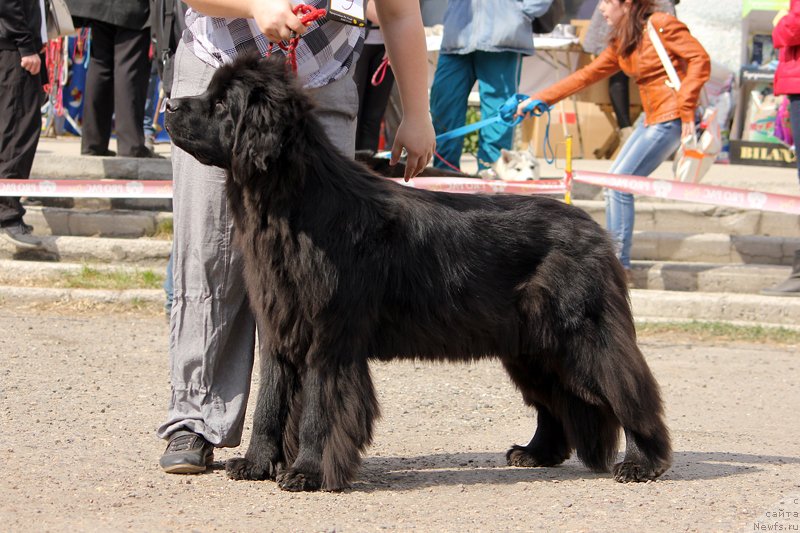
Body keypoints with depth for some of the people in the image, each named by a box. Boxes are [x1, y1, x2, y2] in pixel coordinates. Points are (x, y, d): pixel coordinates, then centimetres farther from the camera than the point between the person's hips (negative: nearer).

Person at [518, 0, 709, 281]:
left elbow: (700, 60, -15)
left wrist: (686, 109, -19)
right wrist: (539, 99, 16)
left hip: (670, 119, -9)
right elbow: (588, 75, 18)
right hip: (651, 119, 9)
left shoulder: (661, 25, -11)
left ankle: (620, 265, -8)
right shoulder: (620, 42, 15)